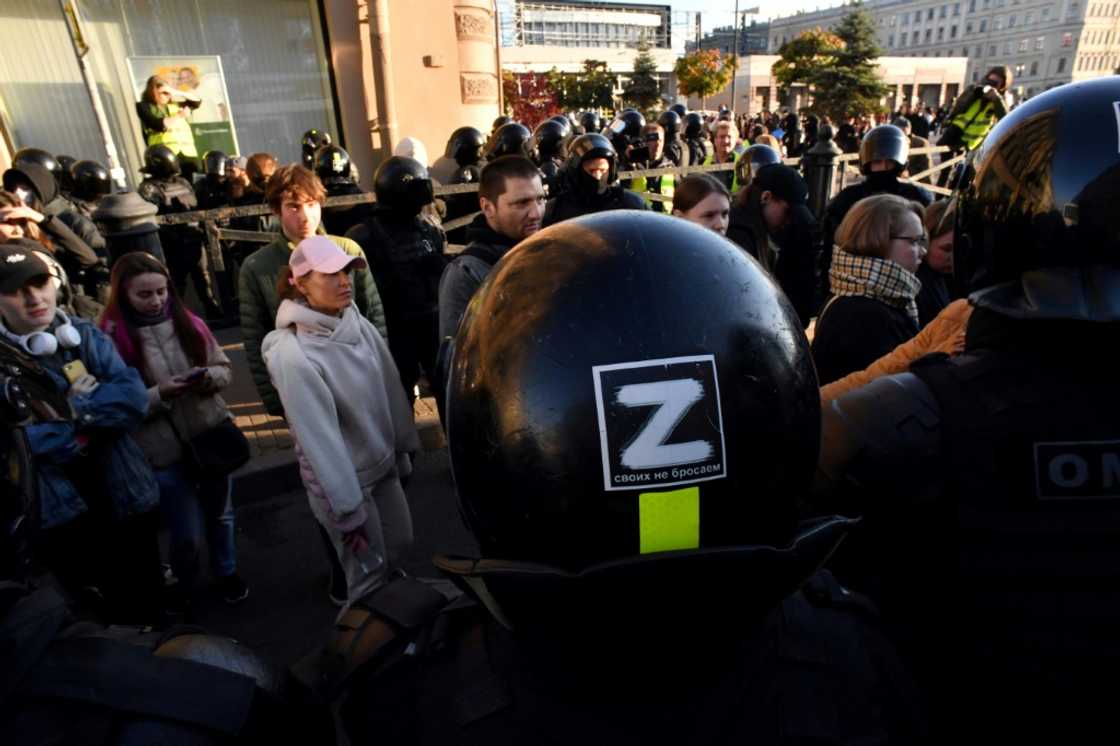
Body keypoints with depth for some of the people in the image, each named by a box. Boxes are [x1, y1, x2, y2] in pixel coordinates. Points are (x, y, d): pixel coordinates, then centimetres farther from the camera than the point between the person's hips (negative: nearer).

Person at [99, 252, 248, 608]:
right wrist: (159, 394, -24)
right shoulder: (113, 338, -12)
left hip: (211, 434, 3)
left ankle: (226, 572, 46)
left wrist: (208, 377, -15)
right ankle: (183, 586, 38)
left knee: (220, 514, 21)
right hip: (164, 449, -3)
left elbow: (225, 369, 6)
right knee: (187, 534, 7)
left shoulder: (188, 322, -2)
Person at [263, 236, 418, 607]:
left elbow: (392, 390, 2)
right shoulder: (293, 355, -26)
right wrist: (348, 509, -19)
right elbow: (318, 437, -24)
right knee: (368, 572, 11)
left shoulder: (360, 325, -7)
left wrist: (403, 448, 10)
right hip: (341, 479, -6)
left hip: (384, 465, 7)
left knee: (401, 543, 23)